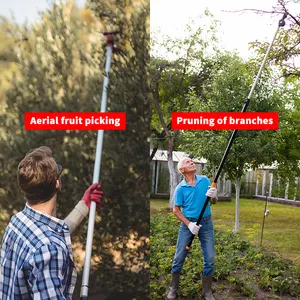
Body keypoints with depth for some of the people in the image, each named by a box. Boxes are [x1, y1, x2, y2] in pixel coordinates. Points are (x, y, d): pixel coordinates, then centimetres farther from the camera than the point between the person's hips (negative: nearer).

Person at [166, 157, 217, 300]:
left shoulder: (204, 180, 0)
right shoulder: (180, 188, -7)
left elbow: (214, 201, 4)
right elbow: (176, 210, -3)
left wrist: (214, 195, -20)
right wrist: (189, 224, -15)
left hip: (206, 222, 2)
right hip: (188, 223, -2)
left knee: (209, 259, 4)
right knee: (179, 257, 5)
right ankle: (173, 288, 23)